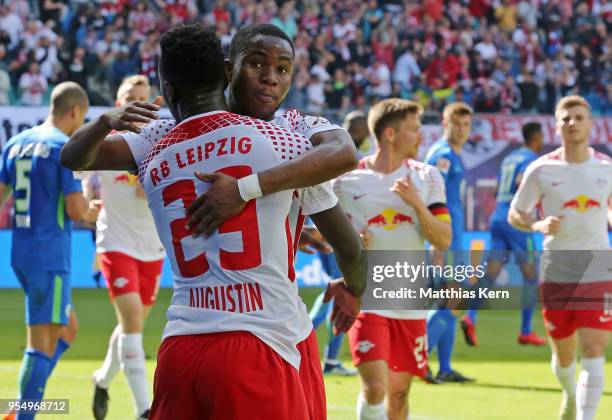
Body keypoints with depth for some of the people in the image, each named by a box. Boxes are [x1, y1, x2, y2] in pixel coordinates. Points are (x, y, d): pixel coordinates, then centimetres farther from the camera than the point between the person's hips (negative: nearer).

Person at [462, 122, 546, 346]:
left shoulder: (508, 159, 19)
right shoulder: (531, 159, -5)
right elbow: (521, 181, -23)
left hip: (498, 218, 7)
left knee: (491, 272, -1)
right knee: (530, 275, 4)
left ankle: (471, 316, -23)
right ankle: (526, 331, 5)